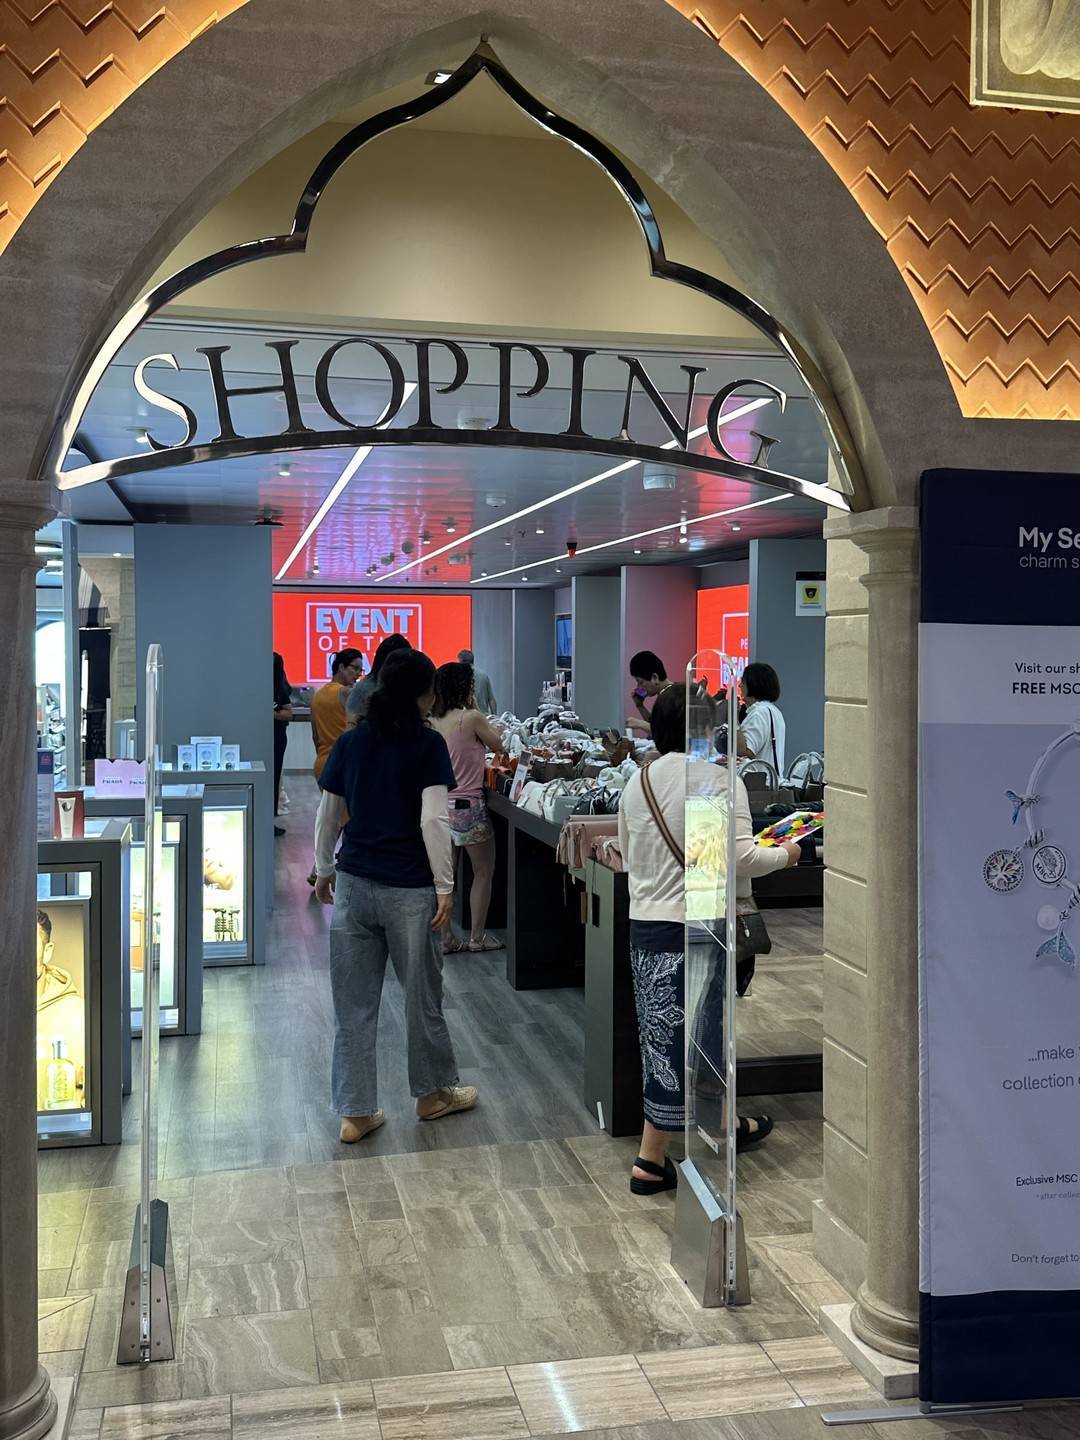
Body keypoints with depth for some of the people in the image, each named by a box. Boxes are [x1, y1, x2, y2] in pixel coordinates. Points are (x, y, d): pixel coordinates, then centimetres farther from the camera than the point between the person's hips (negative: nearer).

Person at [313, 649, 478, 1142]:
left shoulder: (350, 742, 6)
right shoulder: (428, 745, -8)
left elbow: (328, 816, 10)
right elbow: (433, 820, -15)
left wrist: (325, 870, 23)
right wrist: (444, 886, -9)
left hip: (353, 885, 4)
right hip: (408, 889, -4)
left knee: (354, 1002, 8)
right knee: (422, 995, 13)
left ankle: (355, 1112, 13)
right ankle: (433, 1092, 30)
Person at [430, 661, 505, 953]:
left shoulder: (435, 721, 2)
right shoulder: (471, 718, -16)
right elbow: (497, 745, -1)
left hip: (442, 803, 6)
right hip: (468, 804, -6)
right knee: (483, 872, 9)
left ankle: (447, 938, 16)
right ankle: (477, 937, 15)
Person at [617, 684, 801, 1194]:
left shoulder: (637, 783, 7)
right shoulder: (719, 780, -11)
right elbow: (741, 859, -16)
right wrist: (784, 854, 2)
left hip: (644, 921, 6)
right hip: (694, 925, -6)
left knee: (666, 1034, 15)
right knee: (679, 1039, 5)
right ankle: (650, 1161, 16)